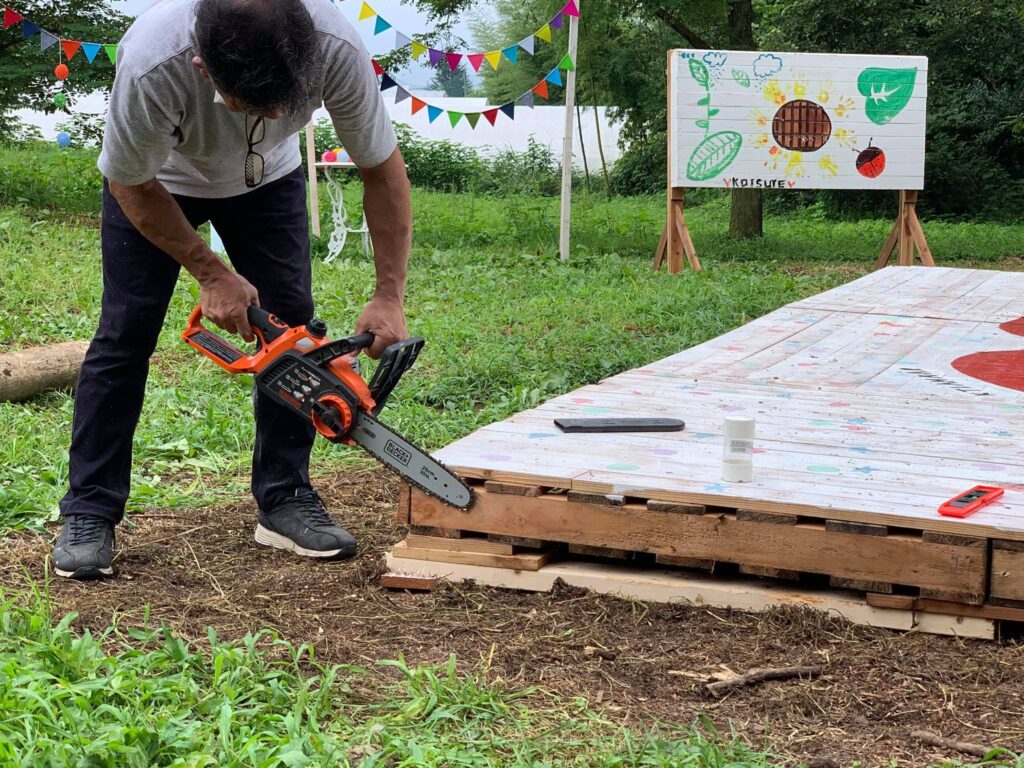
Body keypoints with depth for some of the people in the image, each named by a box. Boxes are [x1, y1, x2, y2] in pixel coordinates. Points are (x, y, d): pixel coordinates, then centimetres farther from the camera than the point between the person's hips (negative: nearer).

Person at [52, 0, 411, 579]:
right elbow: (132, 185, -24)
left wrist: (391, 297, -24)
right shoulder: (152, 64, -45)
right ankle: (89, 515, 0)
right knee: (125, 330, -7)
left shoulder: (337, 48, -38)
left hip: (268, 178, 3)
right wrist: (211, 273, -22)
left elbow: (382, 166, -21)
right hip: (156, 181, -2)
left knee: (292, 325, -4)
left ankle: (285, 500, 6)